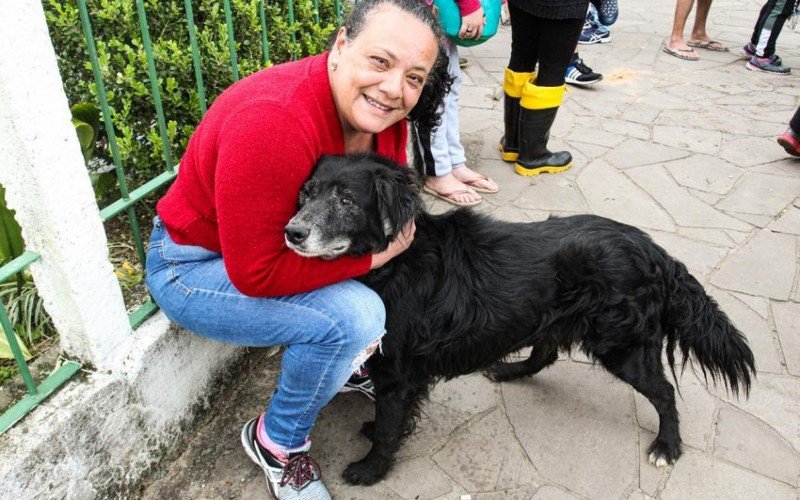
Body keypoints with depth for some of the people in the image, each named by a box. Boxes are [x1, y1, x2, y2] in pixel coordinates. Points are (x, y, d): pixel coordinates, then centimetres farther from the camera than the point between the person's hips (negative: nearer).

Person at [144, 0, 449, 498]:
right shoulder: (273, 124, -36)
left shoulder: (380, 112, -12)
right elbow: (256, 273, -32)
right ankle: (277, 442, 1)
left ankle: (347, 363, 19)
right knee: (352, 316, -28)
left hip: (290, 241, 8)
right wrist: (372, 256, -28)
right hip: (197, 265, -7)